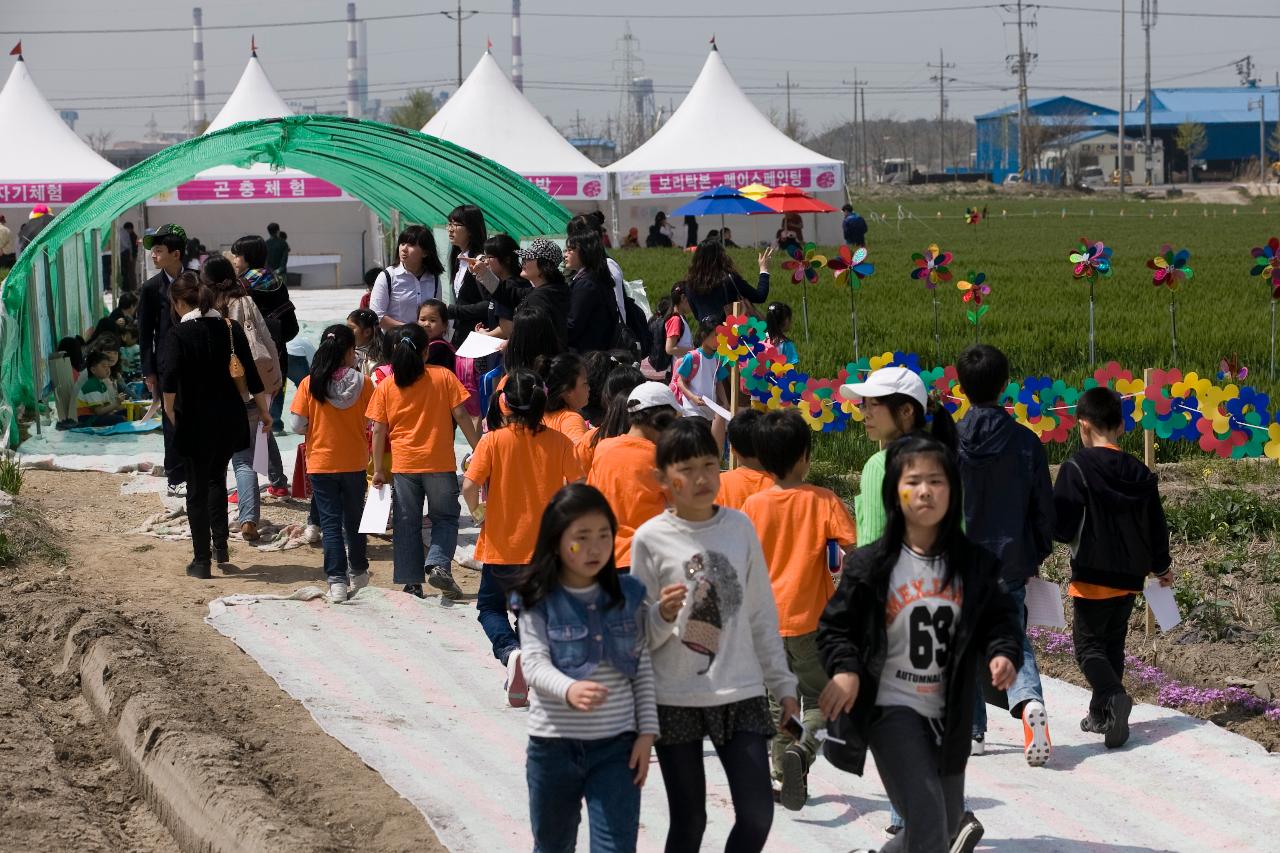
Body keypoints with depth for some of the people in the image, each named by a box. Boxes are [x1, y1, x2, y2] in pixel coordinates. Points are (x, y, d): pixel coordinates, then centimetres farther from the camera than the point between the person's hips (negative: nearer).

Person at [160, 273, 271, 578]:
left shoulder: (178, 333, -12)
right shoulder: (231, 328, 2)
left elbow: (169, 377, -25)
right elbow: (251, 373, 4)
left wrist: (169, 410, -13)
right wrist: (263, 410, 12)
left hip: (196, 423, -5)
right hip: (230, 421, 5)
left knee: (197, 490, 6)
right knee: (217, 479, 25)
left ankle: (202, 561, 8)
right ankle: (220, 547, 21)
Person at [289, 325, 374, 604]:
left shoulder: (309, 384, -11)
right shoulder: (363, 383, -10)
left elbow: (297, 425, -8)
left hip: (321, 463, -1)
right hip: (355, 463, 1)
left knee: (330, 523, 3)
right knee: (354, 519, 18)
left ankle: (337, 581, -4)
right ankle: (358, 573, 31)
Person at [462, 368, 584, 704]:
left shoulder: (493, 441, -11)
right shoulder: (558, 441, -6)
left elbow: (469, 486, -18)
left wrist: (477, 512, 1)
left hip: (502, 545, -2)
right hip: (546, 545, 2)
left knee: (490, 607, 16)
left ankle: (509, 650, -12)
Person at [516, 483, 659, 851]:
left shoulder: (629, 596, 1)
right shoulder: (539, 602, -6)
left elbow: (643, 668, 6)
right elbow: (535, 664, -16)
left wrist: (647, 732, 0)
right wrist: (569, 690, -36)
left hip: (617, 745, 1)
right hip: (553, 745, 0)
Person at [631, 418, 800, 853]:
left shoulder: (740, 527, 3)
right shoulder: (651, 538, -5)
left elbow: (761, 613, 11)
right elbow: (639, 632, -2)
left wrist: (782, 683, 11)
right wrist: (663, 617, -23)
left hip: (741, 692, 2)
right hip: (675, 699, -2)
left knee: (757, 816, -2)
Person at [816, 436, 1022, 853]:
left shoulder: (974, 564, 0)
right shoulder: (870, 564, -7)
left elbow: (998, 619, 5)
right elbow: (835, 626, -2)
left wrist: (1003, 653, -16)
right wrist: (845, 669, -21)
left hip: (948, 713, 4)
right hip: (892, 708, -4)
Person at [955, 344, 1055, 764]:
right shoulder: (1026, 442, -3)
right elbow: (1044, 506, 3)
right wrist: (1038, 554, 16)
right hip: (1010, 561, 1)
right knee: (1015, 639, 10)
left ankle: (972, 731, 15)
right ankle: (1030, 700, -18)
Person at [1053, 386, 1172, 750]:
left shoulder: (1077, 468, -14)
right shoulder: (1140, 474, 4)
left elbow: (1060, 526, -17)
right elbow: (1156, 526, 13)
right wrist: (1162, 567, 29)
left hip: (1092, 577, -6)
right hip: (1129, 578, 6)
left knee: (1088, 646, 0)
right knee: (1113, 644, 17)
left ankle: (1114, 697, -24)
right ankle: (1101, 715, 20)